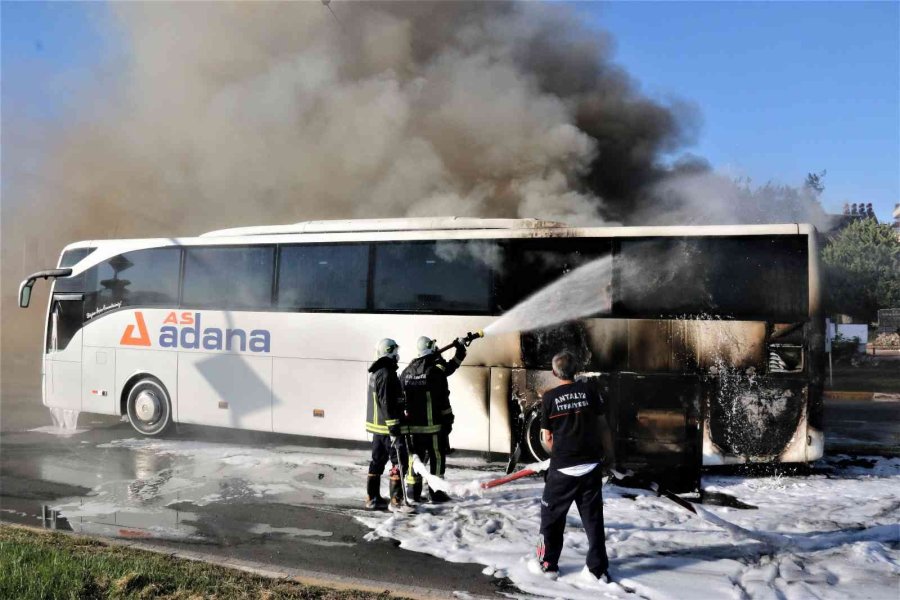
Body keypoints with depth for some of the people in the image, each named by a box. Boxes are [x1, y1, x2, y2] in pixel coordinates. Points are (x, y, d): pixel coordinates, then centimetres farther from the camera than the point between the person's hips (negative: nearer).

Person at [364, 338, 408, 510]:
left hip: (377, 426, 10)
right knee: (399, 461, -5)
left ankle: (372, 498, 19)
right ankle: (396, 499, -3)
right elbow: (387, 404, -23)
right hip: (388, 426, -10)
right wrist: (394, 428, -23)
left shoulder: (375, 373, 14)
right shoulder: (386, 374, -18)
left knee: (378, 460, 14)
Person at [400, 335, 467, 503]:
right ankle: (435, 492, 8)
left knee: (415, 456, 14)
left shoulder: (407, 371, 6)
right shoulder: (437, 369, -11)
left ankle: (412, 490, 17)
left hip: (413, 424, 6)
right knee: (437, 457, 5)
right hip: (433, 424, -5)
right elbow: (443, 401, -9)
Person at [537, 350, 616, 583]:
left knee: (552, 515, 14)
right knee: (593, 517, 10)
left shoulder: (549, 397, -5)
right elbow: (603, 426, 2)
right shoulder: (589, 391, -1)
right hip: (591, 465, 2)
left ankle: (549, 564, 20)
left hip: (562, 468, -2)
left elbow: (547, 437, 1)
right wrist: (610, 456, 12)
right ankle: (599, 569, 12)